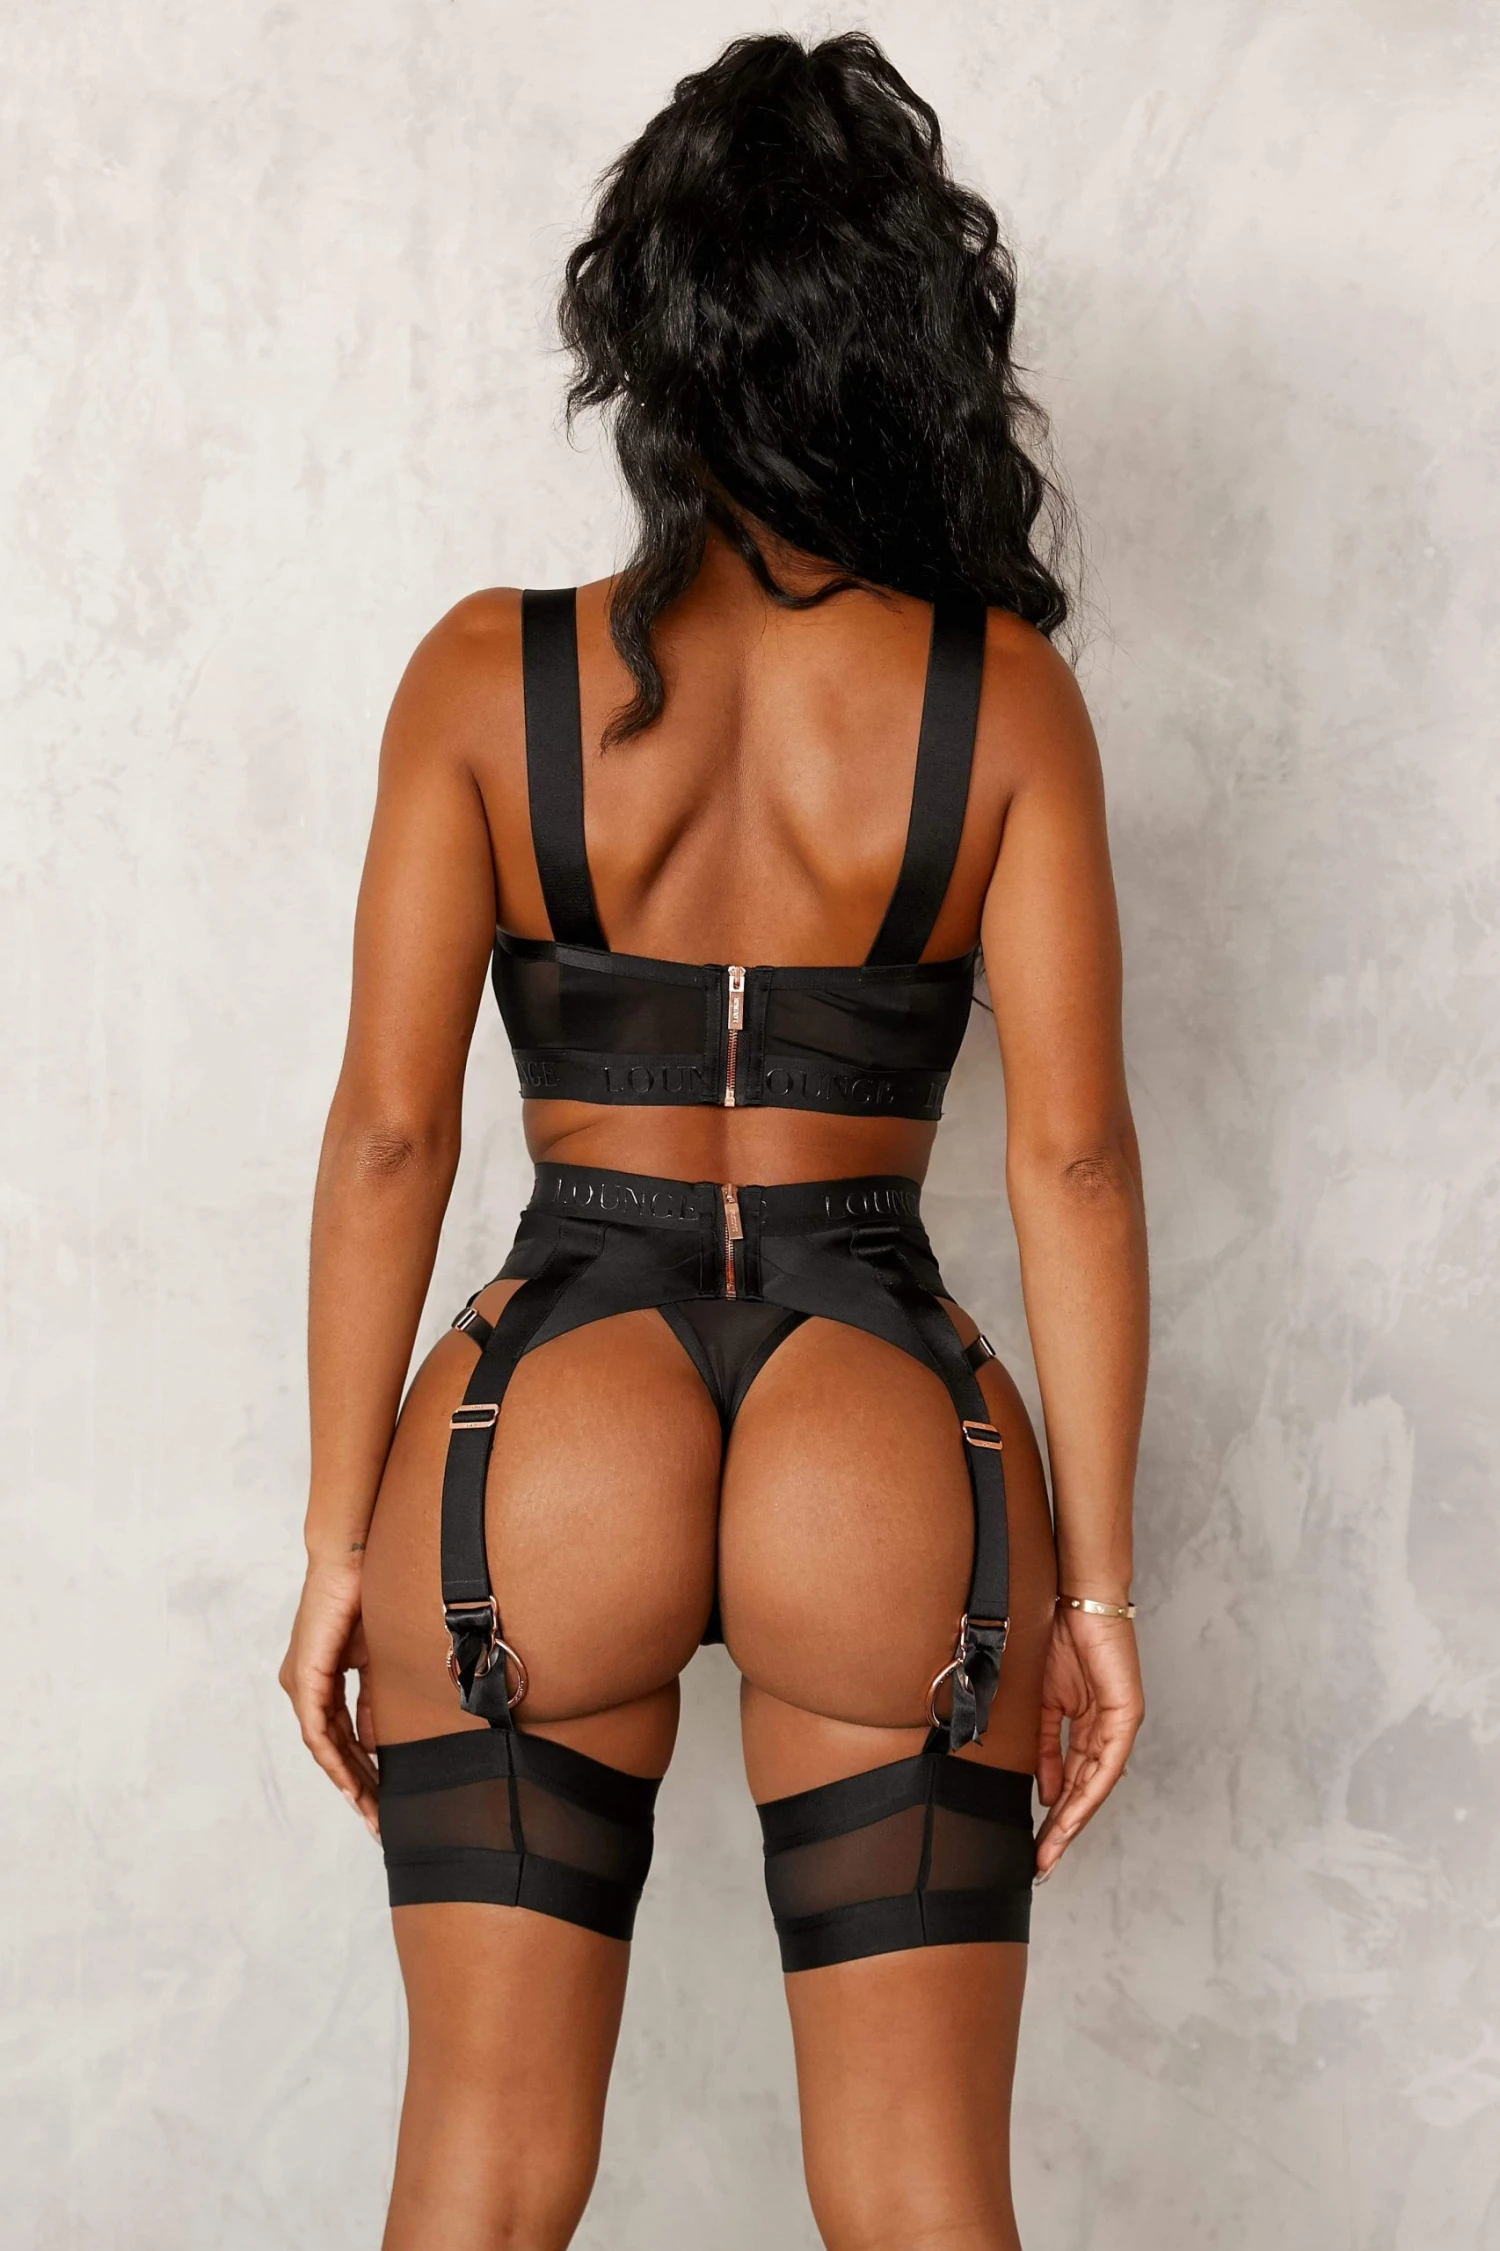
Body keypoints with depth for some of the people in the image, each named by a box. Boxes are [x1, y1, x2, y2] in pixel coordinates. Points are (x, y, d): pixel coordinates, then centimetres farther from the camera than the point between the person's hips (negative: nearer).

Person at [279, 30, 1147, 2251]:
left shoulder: (489, 673, -2)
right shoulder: (1004, 695, -1)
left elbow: (388, 1129, -4)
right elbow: (1073, 1152, -5)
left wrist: (342, 1541, 4)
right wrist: (1095, 1580, 2)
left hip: (544, 1454, 0)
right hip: (889, 1470, 0)